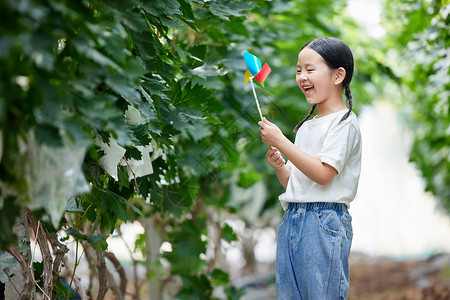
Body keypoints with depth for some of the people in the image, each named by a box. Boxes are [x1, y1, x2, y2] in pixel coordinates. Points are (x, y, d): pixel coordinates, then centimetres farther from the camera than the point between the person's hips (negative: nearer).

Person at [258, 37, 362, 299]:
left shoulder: (345, 122, -6)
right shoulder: (306, 126, 18)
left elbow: (322, 174, -18)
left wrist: (280, 142, -15)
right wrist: (279, 166, 0)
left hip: (324, 220, -8)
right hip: (292, 220, 8)